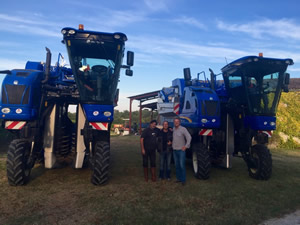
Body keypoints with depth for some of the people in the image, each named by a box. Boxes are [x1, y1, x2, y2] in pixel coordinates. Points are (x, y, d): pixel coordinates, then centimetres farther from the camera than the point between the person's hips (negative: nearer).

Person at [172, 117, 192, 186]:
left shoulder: (183, 129, -9)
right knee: (177, 165, 11)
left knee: (182, 165, -5)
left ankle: (183, 180, 6)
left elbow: (189, 137, -11)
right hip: (174, 150, 5)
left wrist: (186, 146, -11)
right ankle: (179, 178, 22)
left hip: (181, 150, -5)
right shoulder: (173, 129, 8)